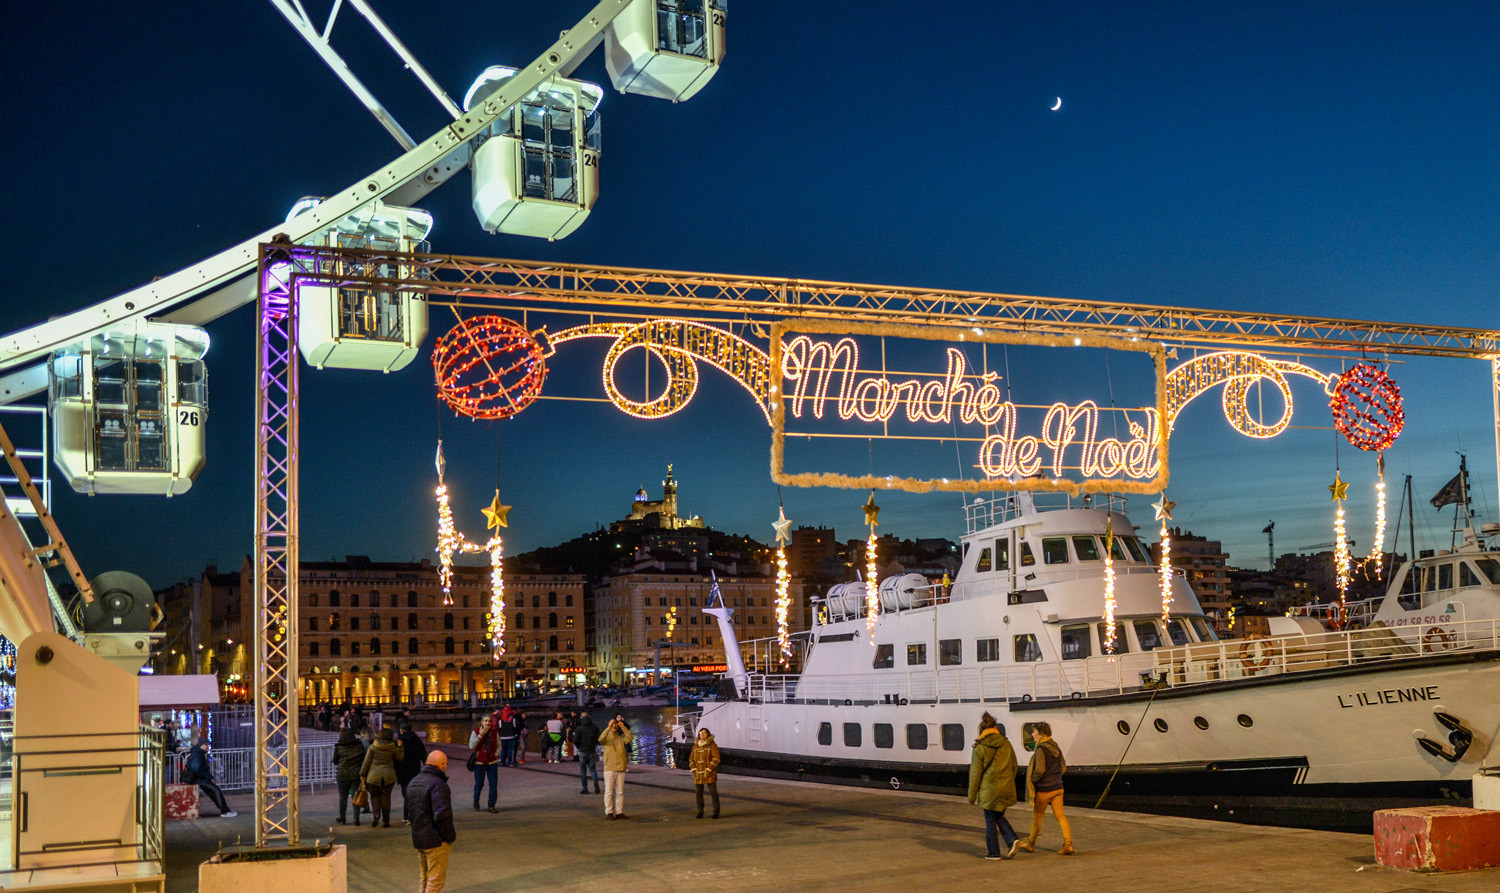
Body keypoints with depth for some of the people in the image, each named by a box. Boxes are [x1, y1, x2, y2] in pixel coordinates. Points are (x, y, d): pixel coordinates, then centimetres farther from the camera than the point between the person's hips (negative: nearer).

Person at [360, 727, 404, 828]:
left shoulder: (373, 747, 0)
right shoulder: (393, 748, 1)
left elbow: (367, 761, 1)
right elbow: (400, 758, 11)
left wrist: (363, 774, 6)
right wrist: (400, 747, 15)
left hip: (374, 775, -1)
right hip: (388, 775, 1)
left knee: (374, 796, 11)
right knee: (386, 797, 8)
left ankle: (375, 813, -15)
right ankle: (386, 821, 8)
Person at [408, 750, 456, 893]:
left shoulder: (413, 782, 11)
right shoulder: (438, 784, -19)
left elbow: (409, 812, 18)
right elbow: (442, 815, -26)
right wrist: (450, 836, -14)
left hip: (417, 838, 9)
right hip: (436, 840, -9)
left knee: (423, 878, 20)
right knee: (436, 879, -1)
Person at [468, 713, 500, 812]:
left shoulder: (495, 733, 4)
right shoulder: (475, 732, -6)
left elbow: (498, 746, 15)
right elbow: (471, 746, -17)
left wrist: (497, 753, -5)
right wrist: (481, 735, -22)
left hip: (492, 762, 2)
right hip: (480, 762, -2)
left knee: (493, 784, -3)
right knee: (479, 784, 6)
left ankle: (491, 806, 7)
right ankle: (476, 801, 33)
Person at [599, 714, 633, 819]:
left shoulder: (621, 738, 12)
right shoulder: (607, 737, 4)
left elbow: (630, 738, -7)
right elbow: (601, 739, -20)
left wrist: (623, 727, -13)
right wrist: (609, 727, -26)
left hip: (620, 767, 3)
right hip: (609, 768, -3)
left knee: (620, 792, 6)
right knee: (609, 792, -3)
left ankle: (619, 812, 12)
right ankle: (609, 813, 1)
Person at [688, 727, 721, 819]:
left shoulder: (712, 745, -3)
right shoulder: (695, 746, 12)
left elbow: (716, 759, -10)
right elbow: (691, 759, 15)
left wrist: (708, 770, -15)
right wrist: (694, 770, 0)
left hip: (709, 774, -4)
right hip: (698, 774, 4)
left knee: (713, 792, -4)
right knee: (699, 793, 6)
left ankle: (716, 812, 3)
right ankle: (700, 812, 14)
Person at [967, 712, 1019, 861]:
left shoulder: (980, 749, -9)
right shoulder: (1006, 744, 3)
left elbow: (975, 774, -6)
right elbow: (1014, 766, 9)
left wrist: (972, 796, 1)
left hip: (989, 789, -4)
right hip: (1006, 789, 4)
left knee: (990, 821, 7)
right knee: (999, 817, 20)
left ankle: (993, 853, 10)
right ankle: (1012, 839, 0)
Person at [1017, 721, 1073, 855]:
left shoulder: (1041, 750, -18)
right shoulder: (1056, 747, 7)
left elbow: (1040, 770, -24)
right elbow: (1063, 767, 14)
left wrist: (1032, 780, -9)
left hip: (1044, 789, -7)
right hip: (1057, 787, 7)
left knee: (1037, 816, 8)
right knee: (1060, 815, 6)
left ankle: (1031, 843, 21)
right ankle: (1068, 844, -3)